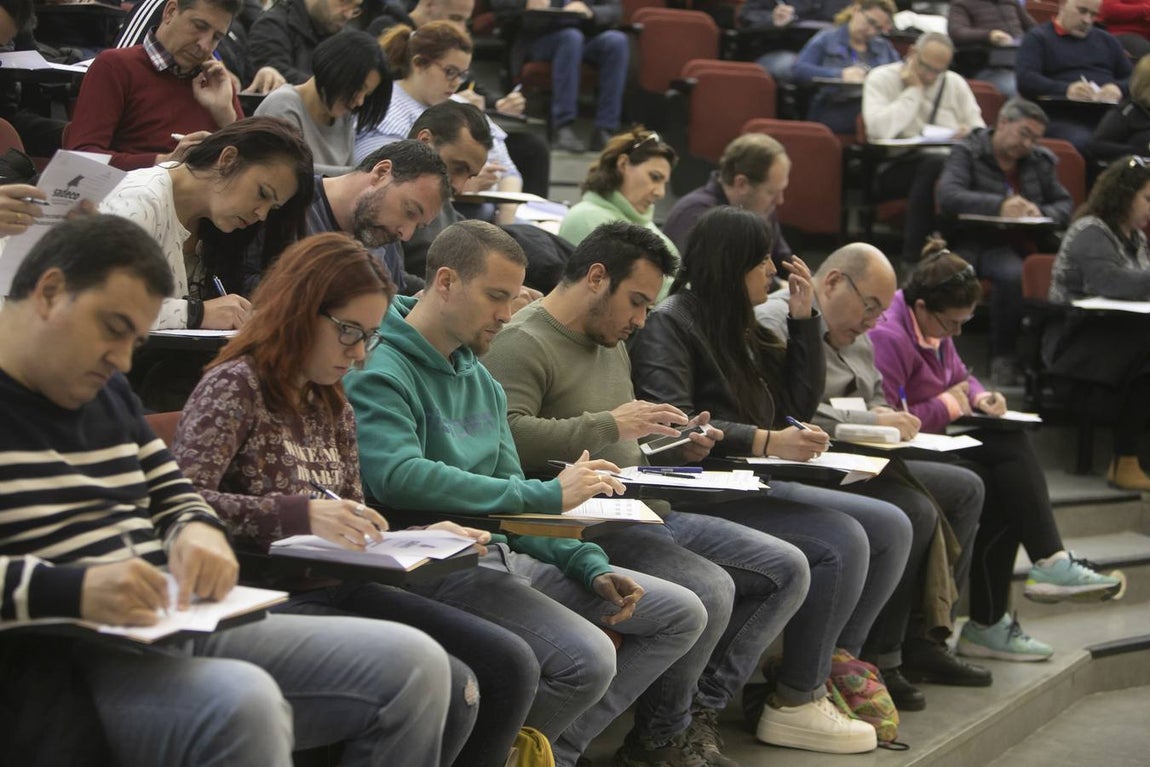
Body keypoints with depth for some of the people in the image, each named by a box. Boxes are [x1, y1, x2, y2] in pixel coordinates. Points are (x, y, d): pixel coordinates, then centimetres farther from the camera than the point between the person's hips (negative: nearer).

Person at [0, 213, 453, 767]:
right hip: (59, 664, -9)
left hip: (173, 628, 9)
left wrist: (199, 532, -1)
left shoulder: (106, 390, 19)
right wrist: (73, 590, -33)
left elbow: (173, 496, 23)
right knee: (242, 704, -39)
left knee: (413, 665, -2)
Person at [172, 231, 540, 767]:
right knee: (448, 688, -24)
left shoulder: (334, 408, 18)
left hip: (334, 590, 9)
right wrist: (302, 514, -30)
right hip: (263, 598, -9)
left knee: (510, 665, -2)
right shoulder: (235, 386, -7)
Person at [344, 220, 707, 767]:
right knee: (588, 658, -31)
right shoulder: (381, 371, -12)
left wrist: (590, 566, 3)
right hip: (435, 570, -10)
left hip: (503, 556, 10)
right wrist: (546, 496, -25)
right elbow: (399, 478, -29)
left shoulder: (481, 382, 19)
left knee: (682, 615, 6)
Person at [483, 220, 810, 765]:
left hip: (648, 513, 10)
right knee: (710, 591, -30)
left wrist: (676, 447, 10)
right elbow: (507, 437, -27)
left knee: (788, 569, 4)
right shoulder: (523, 343, -10)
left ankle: (700, 713, 4)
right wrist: (611, 424, -25)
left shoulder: (613, 344, 22)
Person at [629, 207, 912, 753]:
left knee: (891, 527, 0)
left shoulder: (739, 326, 19)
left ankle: (833, 669, 1)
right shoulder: (670, 324, -7)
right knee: (843, 541, -24)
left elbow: (801, 403, 20)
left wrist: (803, 320, 13)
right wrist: (764, 441, -28)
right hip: (705, 496, -9)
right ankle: (795, 707, -16)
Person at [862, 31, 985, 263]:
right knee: (935, 163, -37)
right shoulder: (881, 79, 4)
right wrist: (913, 91, -8)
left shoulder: (955, 83, 19)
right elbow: (880, 129, -15)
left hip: (950, 165, 4)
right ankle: (913, 258, -31)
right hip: (894, 170, -4)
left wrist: (972, 133, -8)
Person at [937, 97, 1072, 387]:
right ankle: (1003, 358, -19)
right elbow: (948, 197, -12)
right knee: (1013, 275, -37)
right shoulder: (968, 153, 5)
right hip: (982, 245, -4)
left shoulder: (1040, 160, 21)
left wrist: (1042, 214, -5)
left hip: (1032, 246, 4)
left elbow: (1066, 204, 20)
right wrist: (999, 206, -24)